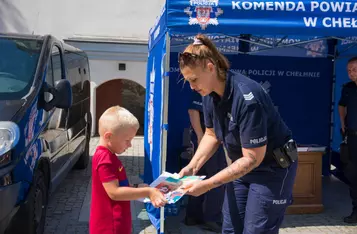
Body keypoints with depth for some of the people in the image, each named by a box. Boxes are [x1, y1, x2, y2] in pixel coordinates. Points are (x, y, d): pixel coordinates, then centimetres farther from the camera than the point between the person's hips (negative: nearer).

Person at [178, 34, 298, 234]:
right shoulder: (210, 94, -7)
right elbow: (211, 135, 7)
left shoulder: (247, 97, -31)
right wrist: (192, 167, -7)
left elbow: (252, 158, -28)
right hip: (243, 167, 7)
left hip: (272, 168, -7)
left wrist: (208, 184, -28)